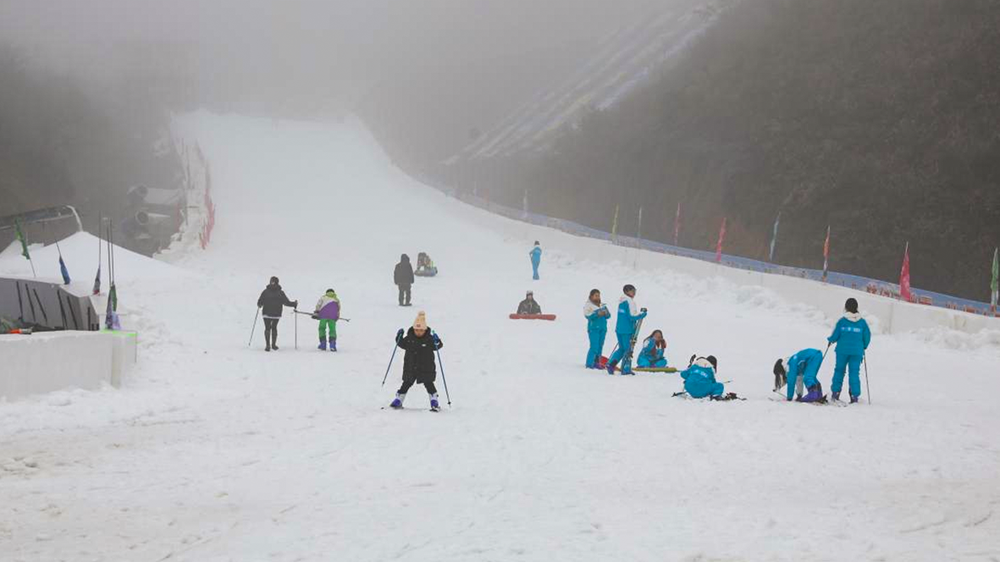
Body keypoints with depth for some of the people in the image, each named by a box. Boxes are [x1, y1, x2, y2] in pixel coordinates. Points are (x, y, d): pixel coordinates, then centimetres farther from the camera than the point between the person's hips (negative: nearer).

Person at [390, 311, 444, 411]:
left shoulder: (429, 338, -10)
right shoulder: (409, 337, -2)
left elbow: (438, 346, -11)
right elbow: (403, 345, 10)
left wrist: (437, 342, -32)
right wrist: (399, 338, -6)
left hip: (426, 367, -2)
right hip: (410, 367, 3)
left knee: (428, 383, -1)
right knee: (407, 383, 10)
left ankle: (434, 401, 8)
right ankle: (398, 400, 19)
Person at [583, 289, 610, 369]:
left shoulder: (602, 305, 15)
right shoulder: (588, 305, 0)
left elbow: (608, 315, 9)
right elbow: (588, 315, -13)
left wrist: (605, 313, -13)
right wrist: (597, 314, -23)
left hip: (603, 328, 6)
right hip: (593, 328, -6)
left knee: (600, 346, 5)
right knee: (594, 347, -11)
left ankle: (596, 363, 11)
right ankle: (589, 364, -6)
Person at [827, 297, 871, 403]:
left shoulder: (842, 321, -6)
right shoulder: (862, 322, 0)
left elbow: (835, 336, -3)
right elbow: (867, 336, 6)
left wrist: (830, 340, 19)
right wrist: (864, 347, 24)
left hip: (842, 350, -1)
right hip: (857, 351, 1)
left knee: (839, 370, 12)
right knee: (854, 373, 3)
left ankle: (836, 392, 13)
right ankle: (854, 395, -3)